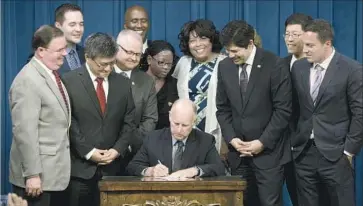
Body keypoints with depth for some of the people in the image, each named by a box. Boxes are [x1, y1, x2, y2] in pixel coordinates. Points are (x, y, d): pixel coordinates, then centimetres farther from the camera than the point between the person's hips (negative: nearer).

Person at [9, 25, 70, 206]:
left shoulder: (52, 75, 12)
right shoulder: (28, 81, -16)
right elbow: (25, 132, -21)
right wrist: (32, 174, -22)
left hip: (56, 173, 8)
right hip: (38, 175, -8)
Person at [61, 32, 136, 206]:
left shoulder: (123, 84, 10)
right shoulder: (69, 81, -4)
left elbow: (129, 123, 11)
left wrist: (117, 149, -3)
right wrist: (88, 152, -10)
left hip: (111, 167, 3)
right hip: (79, 167, -3)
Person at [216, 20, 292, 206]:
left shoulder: (275, 65, -8)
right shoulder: (224, 66, 6)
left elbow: (283, 110, -9)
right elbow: (223, 108, 10)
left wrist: (263, 142, -13)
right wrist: (231, 138, -3)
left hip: (267, 150, -4)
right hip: (237, 150, 4)